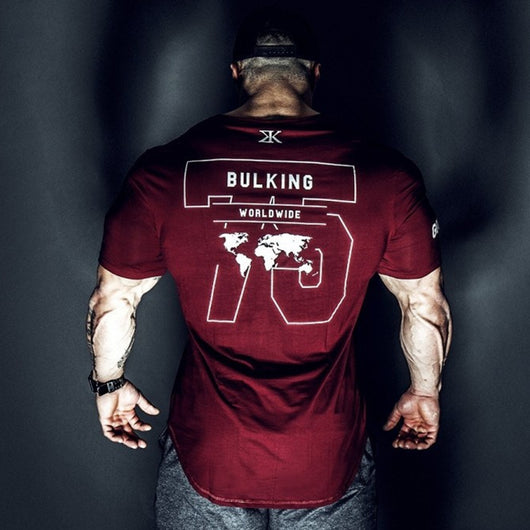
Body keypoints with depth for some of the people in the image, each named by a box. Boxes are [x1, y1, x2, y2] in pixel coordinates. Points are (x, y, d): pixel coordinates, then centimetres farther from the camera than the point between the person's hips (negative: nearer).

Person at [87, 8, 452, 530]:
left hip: (204, 463, 0)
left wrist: (109, 383, 18)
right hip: (330, 466, 0)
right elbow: (426, 305, 0)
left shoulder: (163, 173, -12)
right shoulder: (385, 177, -11)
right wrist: (424, 392, 18)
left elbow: (112, 300, -1)